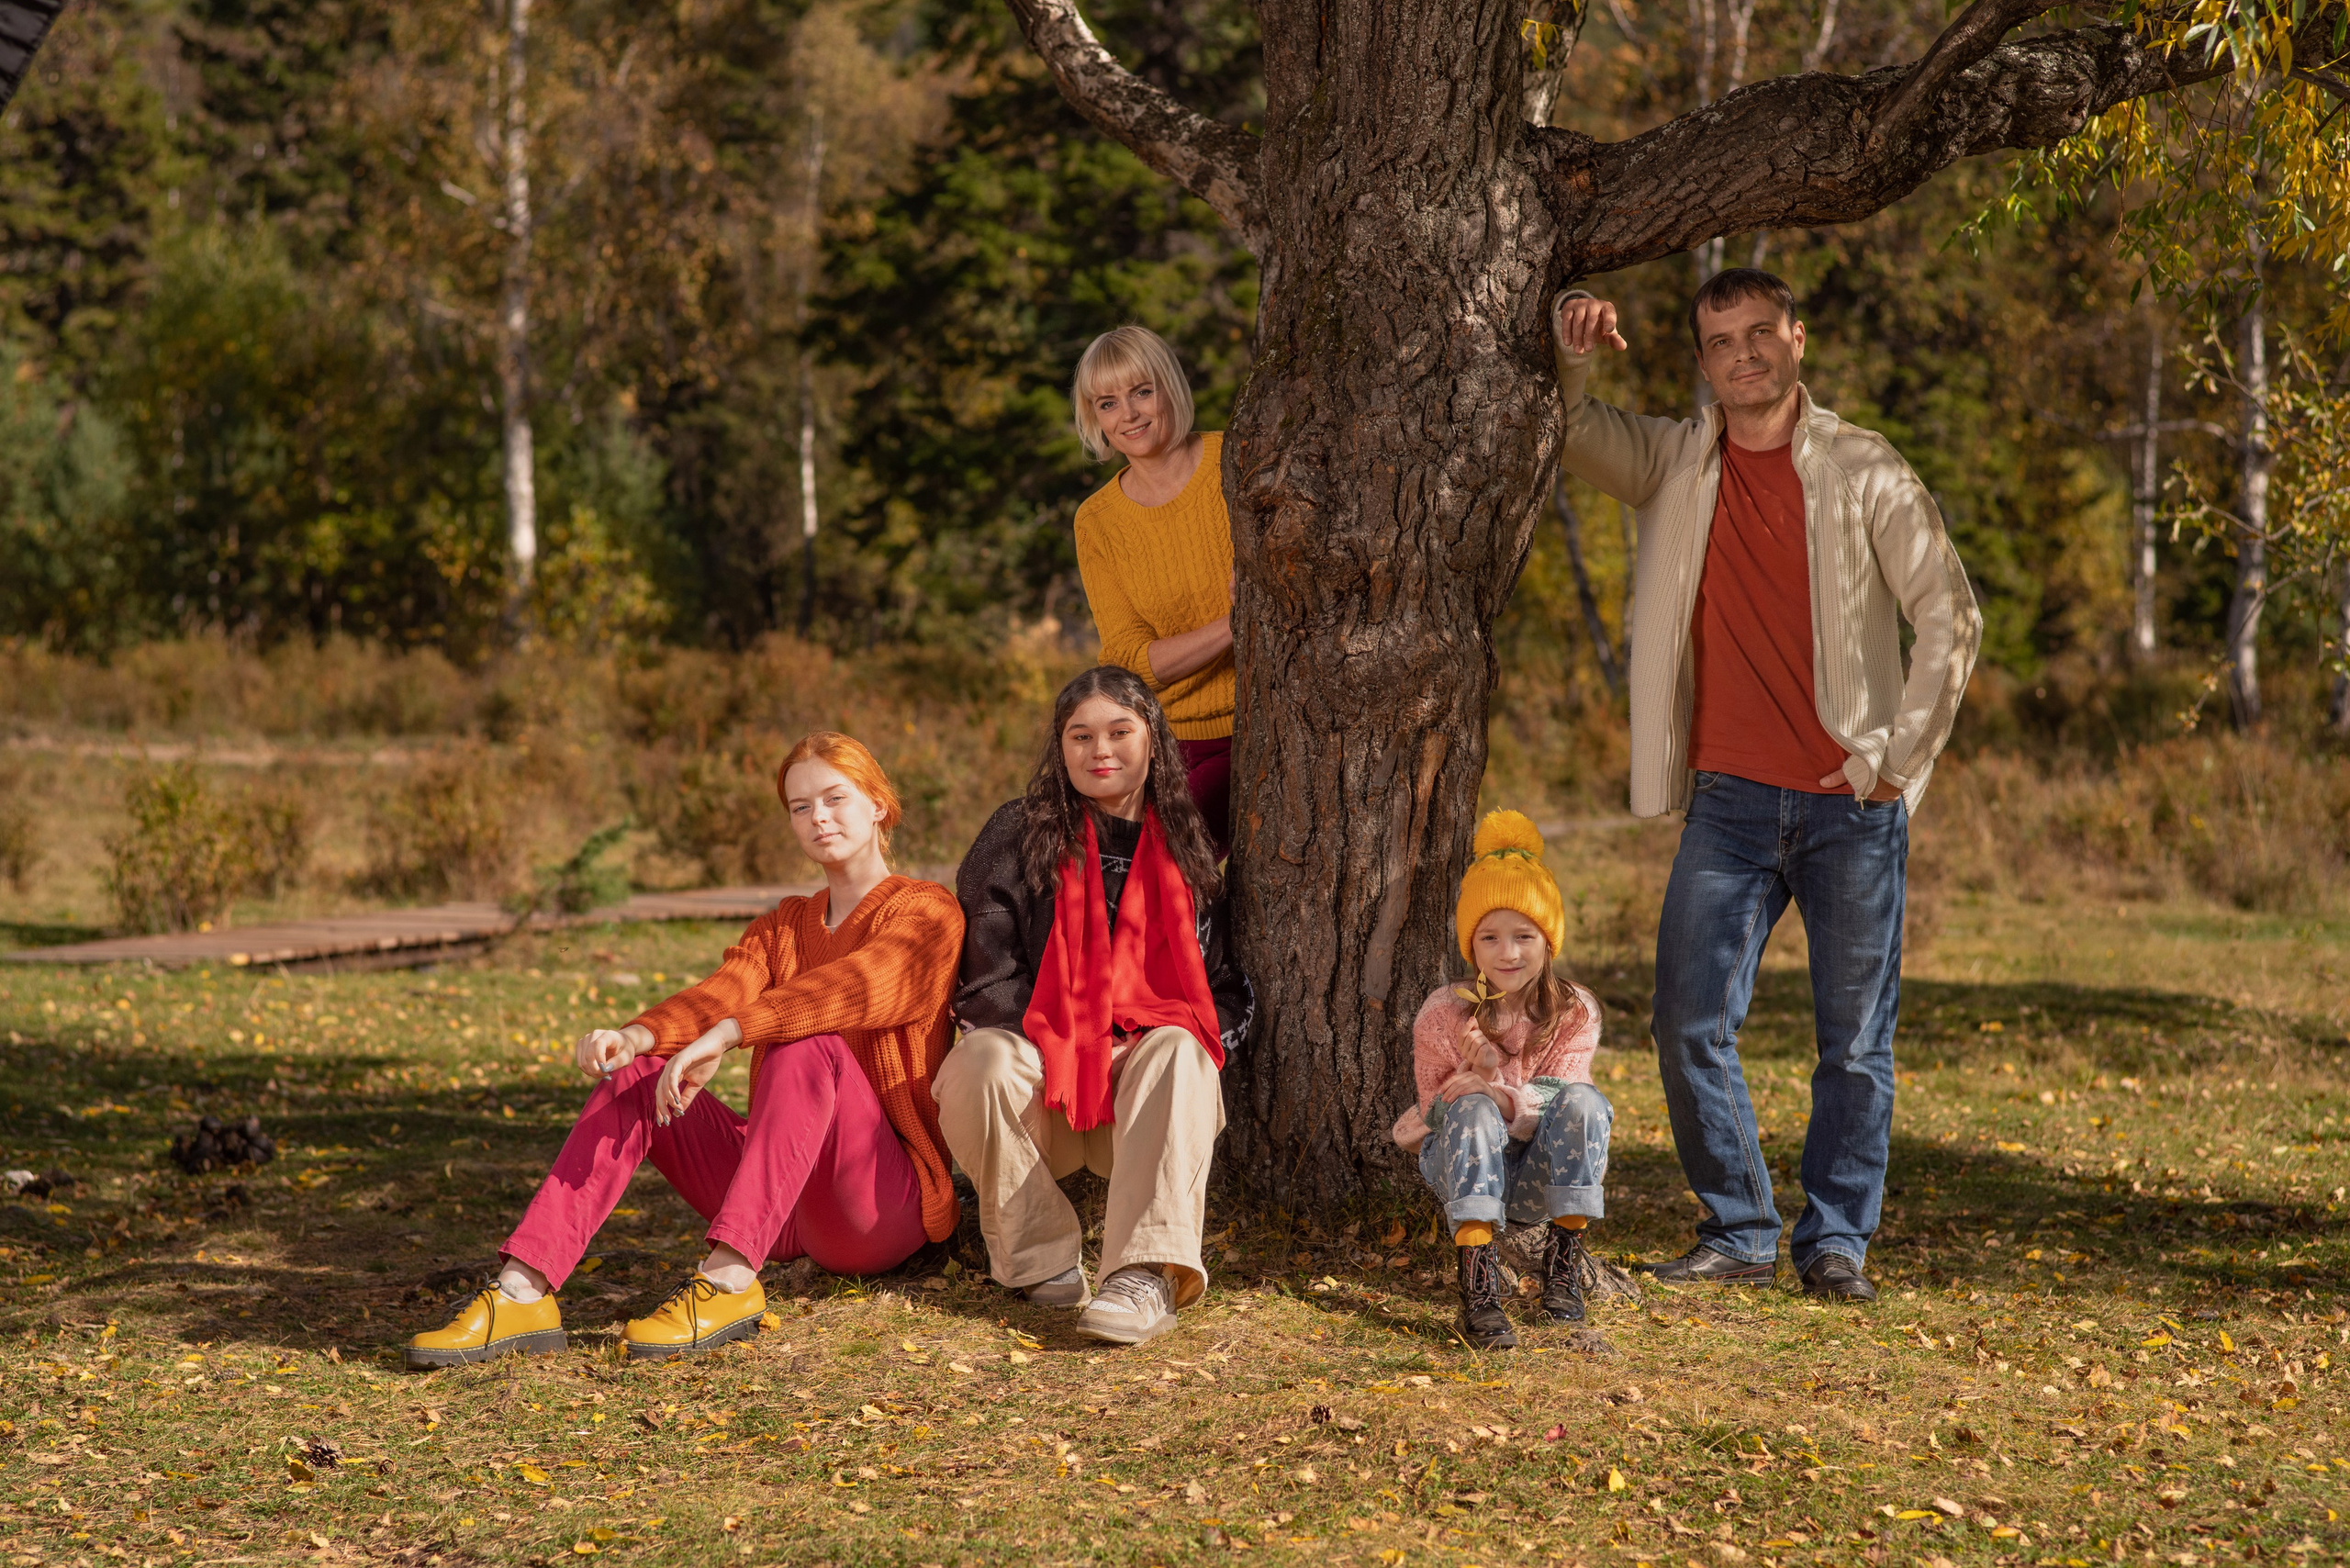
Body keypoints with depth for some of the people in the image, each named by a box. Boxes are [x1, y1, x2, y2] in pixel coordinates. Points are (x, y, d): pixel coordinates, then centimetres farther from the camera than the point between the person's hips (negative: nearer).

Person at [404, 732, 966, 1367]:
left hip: (888, 1204, -6)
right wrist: (635, 1038, -24)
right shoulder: (782, 927, 20)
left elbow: (856, 986, -23)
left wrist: (724, 1034, -36)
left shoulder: (926, 910, 0)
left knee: (809, 1041, -31)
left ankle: (729, 1279, -43)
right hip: (781, 1208, 6)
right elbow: (720, 993, -2)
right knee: (636, 1073, -13)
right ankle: (522, 1292, -29)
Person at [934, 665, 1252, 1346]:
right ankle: (1043, 1259, -21)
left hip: (1142, 1099, 1)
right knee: (982, 1060, -34)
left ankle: (1149, 1277, -47)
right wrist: (1073, 1046, -14)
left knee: (1177, 1053, -33)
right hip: (1042, 1077, -1)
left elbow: (1229, 986, 14)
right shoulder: (1019, 836, 3)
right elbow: (988, 978, -4)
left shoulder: (1187, 847, 11)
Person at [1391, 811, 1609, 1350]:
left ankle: (1563, 1264, -20)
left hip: (1543, 1178, 1)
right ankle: (1477, 1285, -42)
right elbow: (1437, 1107, -3)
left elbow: (1559, 1110, -11)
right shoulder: (1443, 1013, -7)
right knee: (1473, 1109, -34)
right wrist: (1478, 1088, -22)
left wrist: (1496, 1078, -27)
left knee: (1582, 1100, -28)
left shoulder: (1574, 1013, -5)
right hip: (1467, 1169, -1)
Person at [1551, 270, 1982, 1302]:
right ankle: (1739, 1234, 11)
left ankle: (1836, 1241, 16)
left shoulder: (1865, 471, 0)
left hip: (1850, 803, -2)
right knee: (1690, 1025, -3)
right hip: (1729, 800, 2)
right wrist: (1571, 357, -8)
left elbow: (1950, 616, 1)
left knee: (1855, 1044, 3)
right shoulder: (1674, 463, 8)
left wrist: (1898, 755, -4)